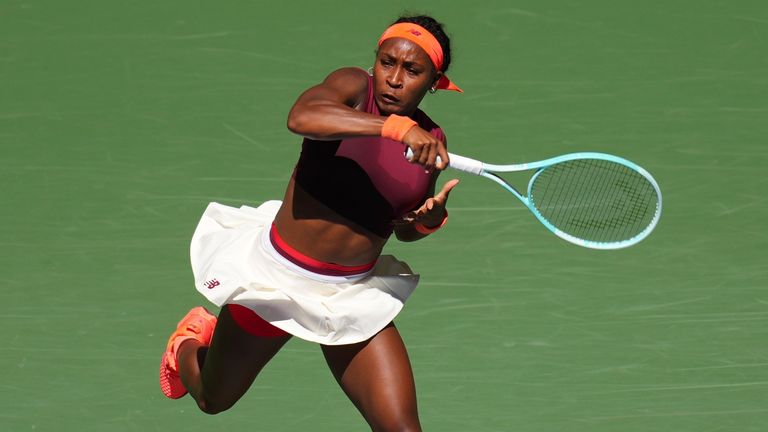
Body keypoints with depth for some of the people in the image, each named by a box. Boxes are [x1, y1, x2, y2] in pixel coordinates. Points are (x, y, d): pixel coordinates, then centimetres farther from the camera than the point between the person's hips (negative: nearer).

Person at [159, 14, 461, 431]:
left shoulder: (431, 141, -3)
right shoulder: (353, 88, -16)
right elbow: (301, 116, -40)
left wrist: (430, 219, -10)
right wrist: (397, 127, -47)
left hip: (354, 295, 3)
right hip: (277, 272, -3)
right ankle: (191, 343, 56)